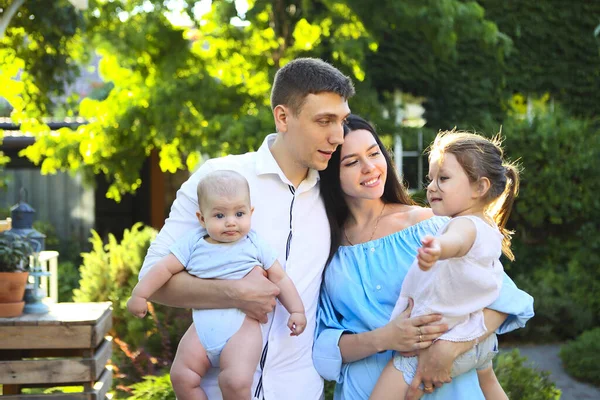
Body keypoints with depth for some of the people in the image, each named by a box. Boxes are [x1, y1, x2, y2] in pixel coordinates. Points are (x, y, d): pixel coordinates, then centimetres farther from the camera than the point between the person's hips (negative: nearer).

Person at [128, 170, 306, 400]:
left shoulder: (255, 246, 6)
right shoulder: (193, 245, 8)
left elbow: (280, 279, 9)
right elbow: (165, 269, 8)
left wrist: (296, 310, 2)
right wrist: (139, 294, 2)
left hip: (241, 326, -3)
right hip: (203, 326, 3)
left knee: (236, 381, -23)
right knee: (183, 378, -9)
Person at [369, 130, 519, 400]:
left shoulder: (466, 226, -25)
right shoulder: (491, 230, 6)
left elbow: (456, 240, -51)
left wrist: (437, 248, -71)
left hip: (441, 342, -10)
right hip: (481, 341, 10)